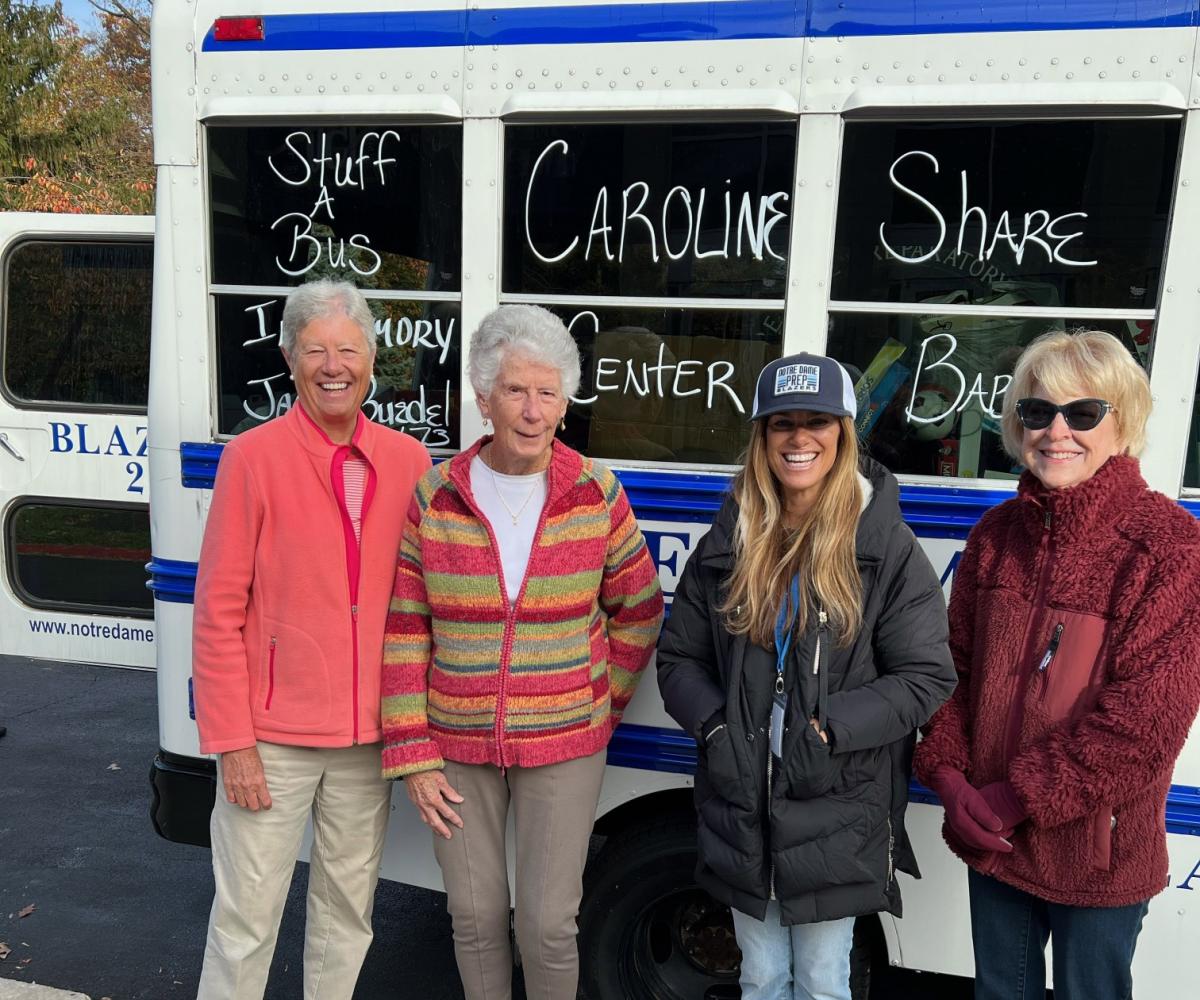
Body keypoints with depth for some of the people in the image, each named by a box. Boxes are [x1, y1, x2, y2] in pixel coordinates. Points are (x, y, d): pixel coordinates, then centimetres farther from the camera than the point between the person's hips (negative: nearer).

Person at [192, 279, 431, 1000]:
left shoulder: (409, 462, 1)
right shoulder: (252, 458, -8)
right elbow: (219, 612, -7)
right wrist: (232, 742, -9)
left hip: (370, 737, 4)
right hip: (274, 737, -3)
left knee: (349, 909, 18)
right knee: (247, 916, 9)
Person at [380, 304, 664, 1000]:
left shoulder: (598, 496, -7)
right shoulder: (433, 498, -7)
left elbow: (638, 613, 4)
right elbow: (403, 633, -4)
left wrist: (601, 704, 1)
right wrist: (412, 754, -4)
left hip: (564, 747, -1)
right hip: (456, 747, 1)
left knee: (549, 923, 6)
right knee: (475, 916, 16)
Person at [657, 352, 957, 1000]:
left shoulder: (887, 546, -9)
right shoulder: (728, 542, 1)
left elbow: (926, 678, -9)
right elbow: (677, 657, 6)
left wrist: (828, 728, -19)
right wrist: (713, 724, -11)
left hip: (837, 815, -3)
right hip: (740, 809, 3)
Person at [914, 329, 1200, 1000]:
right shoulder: (998, 534, 0)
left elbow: (1144, 720, -20)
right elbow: (954, 665, 4)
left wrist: (1017, 799, -18)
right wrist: (948, 775, -9)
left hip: (1100, 851, -4)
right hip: (991, 839, 5)